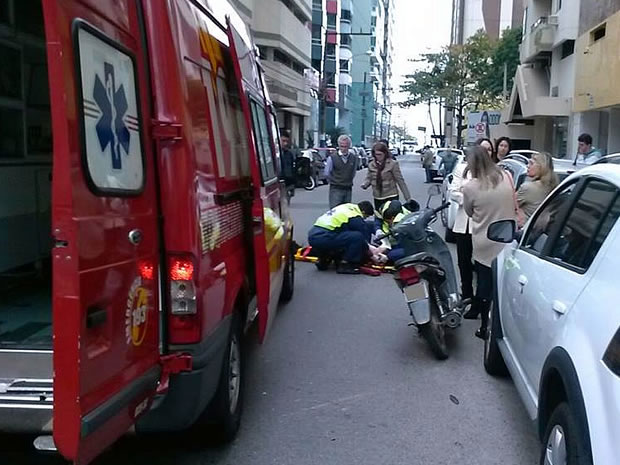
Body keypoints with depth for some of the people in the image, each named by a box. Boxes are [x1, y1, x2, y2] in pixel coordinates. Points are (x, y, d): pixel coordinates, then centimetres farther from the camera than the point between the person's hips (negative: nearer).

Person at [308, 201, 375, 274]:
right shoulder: (355, 217, -5)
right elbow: (365, 234, 0)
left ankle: (323, 260, 22)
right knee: (357, 237, -12)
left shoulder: (346, 207, 21)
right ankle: (345, 265, -3)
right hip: (323, 238, -10)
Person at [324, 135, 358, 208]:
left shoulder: (354, 158, 4)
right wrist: (335, 182, 9)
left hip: (348, 189, 4)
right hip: (335, 190, -4)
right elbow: (327, 174, 3)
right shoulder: (332, 158, -6)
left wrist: (348, 182, 11)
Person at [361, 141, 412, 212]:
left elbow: (400, 180, -7)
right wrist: (365, 184, -11)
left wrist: (408, 197, -8)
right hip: (377, 198, 5)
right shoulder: (371, 165, 5)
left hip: (391, 197, -4)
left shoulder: (393, 164, -8)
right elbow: (369, 178, 14)